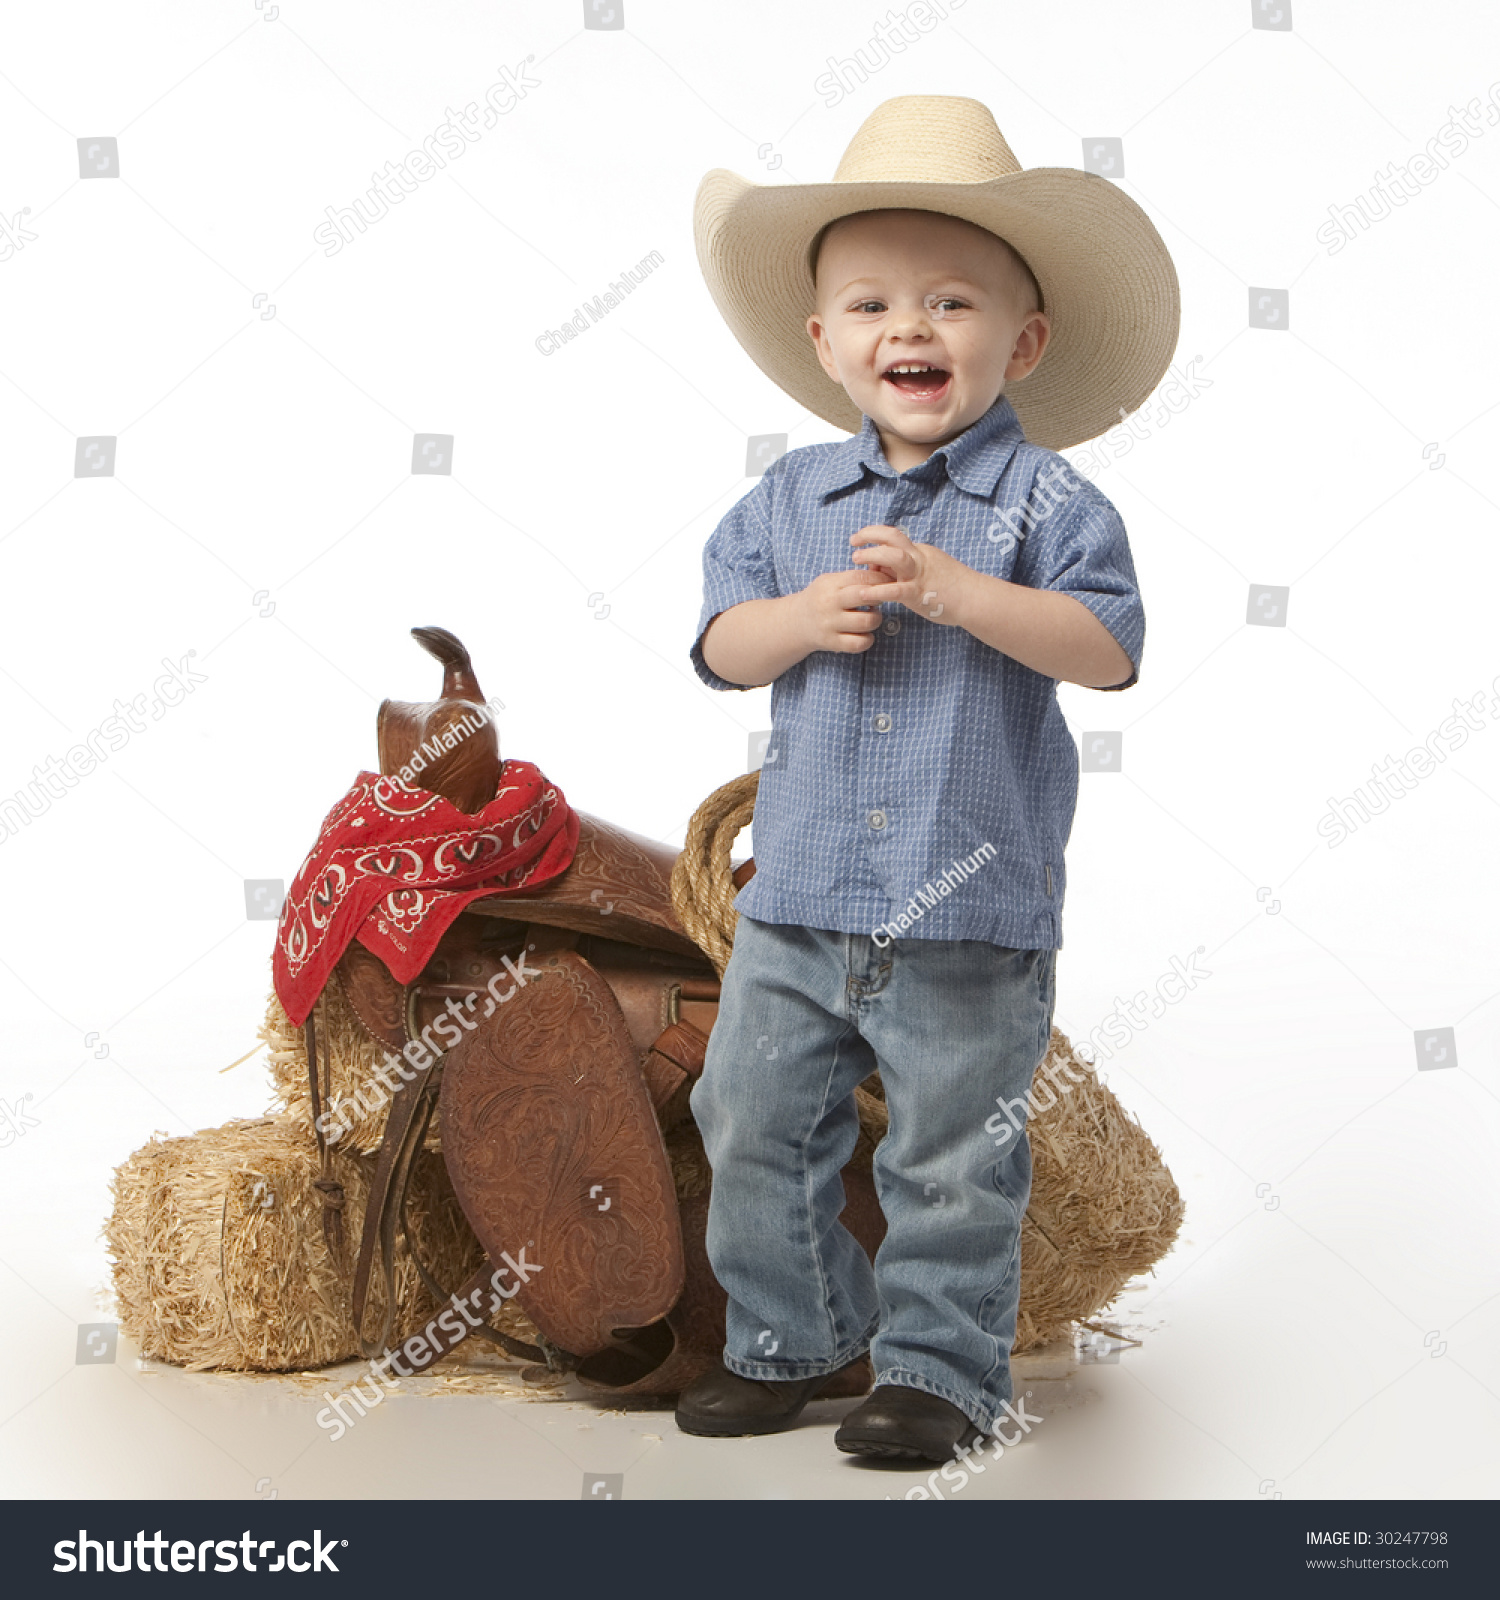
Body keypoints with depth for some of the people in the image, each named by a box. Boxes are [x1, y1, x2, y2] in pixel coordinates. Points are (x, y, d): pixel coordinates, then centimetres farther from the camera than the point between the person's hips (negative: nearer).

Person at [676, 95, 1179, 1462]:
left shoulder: (1045, 499, -6)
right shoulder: (791, 499, 6)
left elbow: (1106, 646, -16)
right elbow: (720, 645, 4)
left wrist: (953, 589, -25)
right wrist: (804, 616, -16)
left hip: (972, 906, -4)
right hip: (799, 895, 5)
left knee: (955, 1156, 5)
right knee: (755, 1125, 12)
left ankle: (940, 1367, 21)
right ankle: (786, 1338, 30)